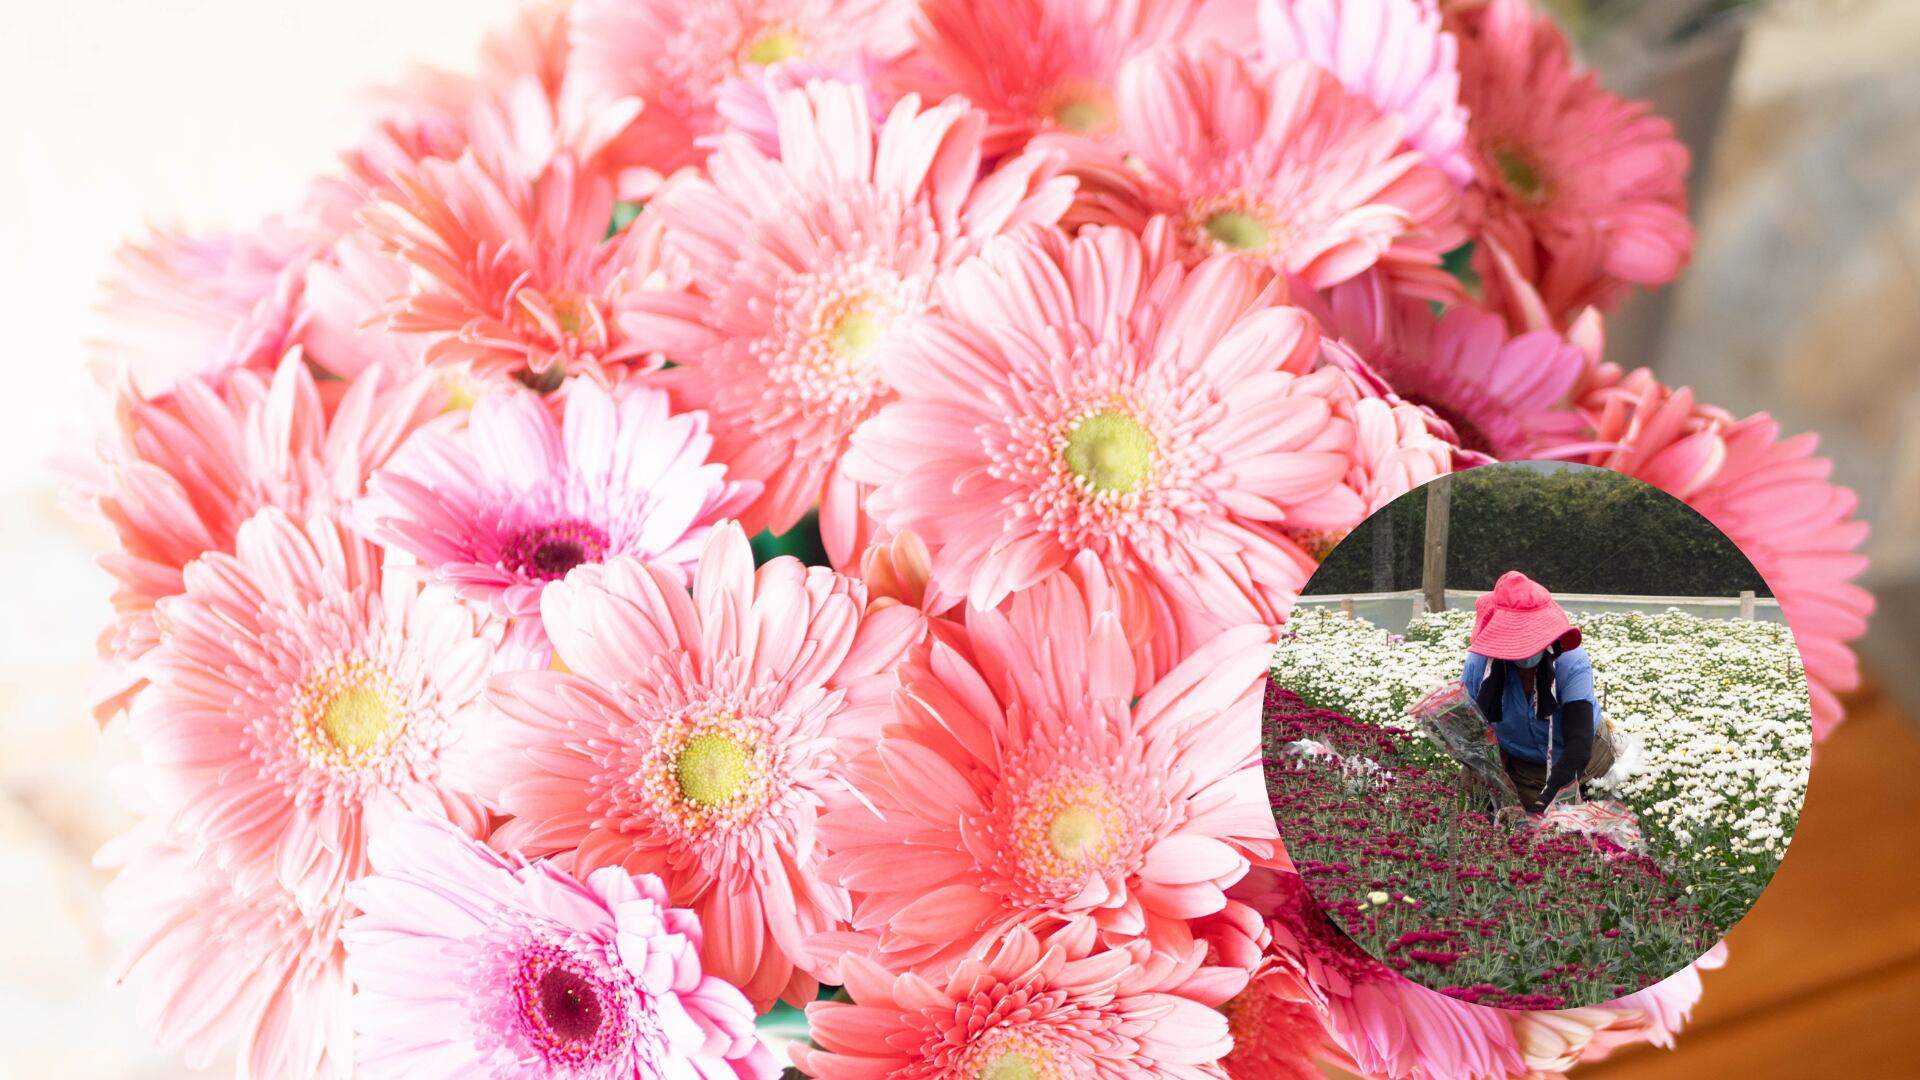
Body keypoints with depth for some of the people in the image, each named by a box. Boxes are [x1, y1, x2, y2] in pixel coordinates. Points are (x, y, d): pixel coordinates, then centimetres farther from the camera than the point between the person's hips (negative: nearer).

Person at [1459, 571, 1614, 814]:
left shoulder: (1572, 664, -32)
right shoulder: (1478, 665, -26)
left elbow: (1579, 744, -40)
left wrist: (1547, 799, -52)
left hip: (1577, 759, -2)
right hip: (1519, 766, 2)